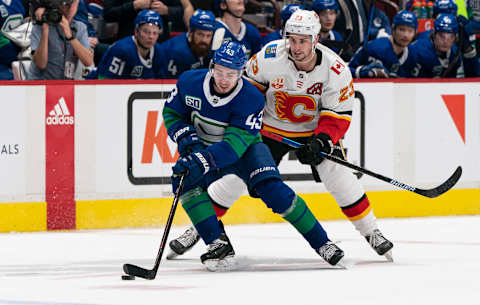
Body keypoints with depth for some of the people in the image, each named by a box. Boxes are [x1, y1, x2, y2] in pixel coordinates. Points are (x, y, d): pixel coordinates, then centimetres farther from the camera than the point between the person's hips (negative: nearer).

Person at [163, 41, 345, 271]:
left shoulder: (252, 99, -29)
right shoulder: (190, 83, -20)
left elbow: (236, 143, -35)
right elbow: (171, 112, -2)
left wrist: (202, 161, -48)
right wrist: (187, 138, -22)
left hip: (245, 149, -3)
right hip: (202, 147, 3)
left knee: (272, 190, -23)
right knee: (184, 180, -27)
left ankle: (321, 242, -12)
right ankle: (218, 244, -22)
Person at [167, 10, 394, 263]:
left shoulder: (336, 69, -23)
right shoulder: (270, 57, -23)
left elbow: (338, 117, -17)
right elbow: (248, 86, -3)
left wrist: (320, 142, -32)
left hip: (315, 129, 0)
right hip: (270, 126, 0)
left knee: (339, 176, -14)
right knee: (234, 176, -6)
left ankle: (371, 232, 3)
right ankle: (197, 229, 8)